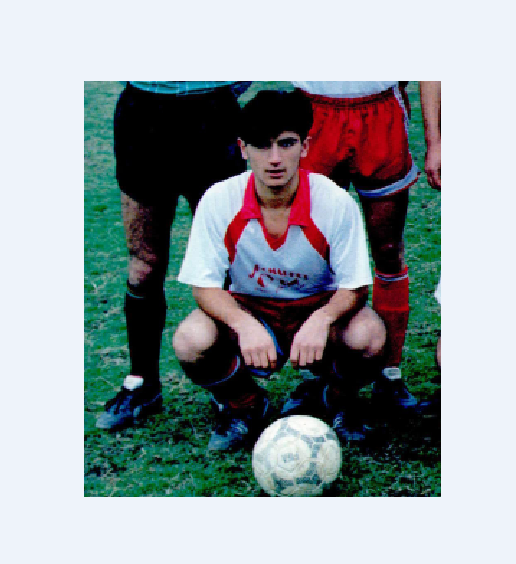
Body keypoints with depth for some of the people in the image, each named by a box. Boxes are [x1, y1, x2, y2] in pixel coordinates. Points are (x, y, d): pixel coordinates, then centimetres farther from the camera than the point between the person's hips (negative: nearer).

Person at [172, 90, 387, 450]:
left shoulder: (336, 203, -19)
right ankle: (244, 407, 5)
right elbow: (205, 285, -15)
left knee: (368, 336, -33)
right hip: (248, 310, 1)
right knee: (191, 342, -30)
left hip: (319, 309, -1)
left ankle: (340, 402, 6)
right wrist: (245, 325, -36)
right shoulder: (219, 201, -16)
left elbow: (355, 286, -16)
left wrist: (322, 320, -39)